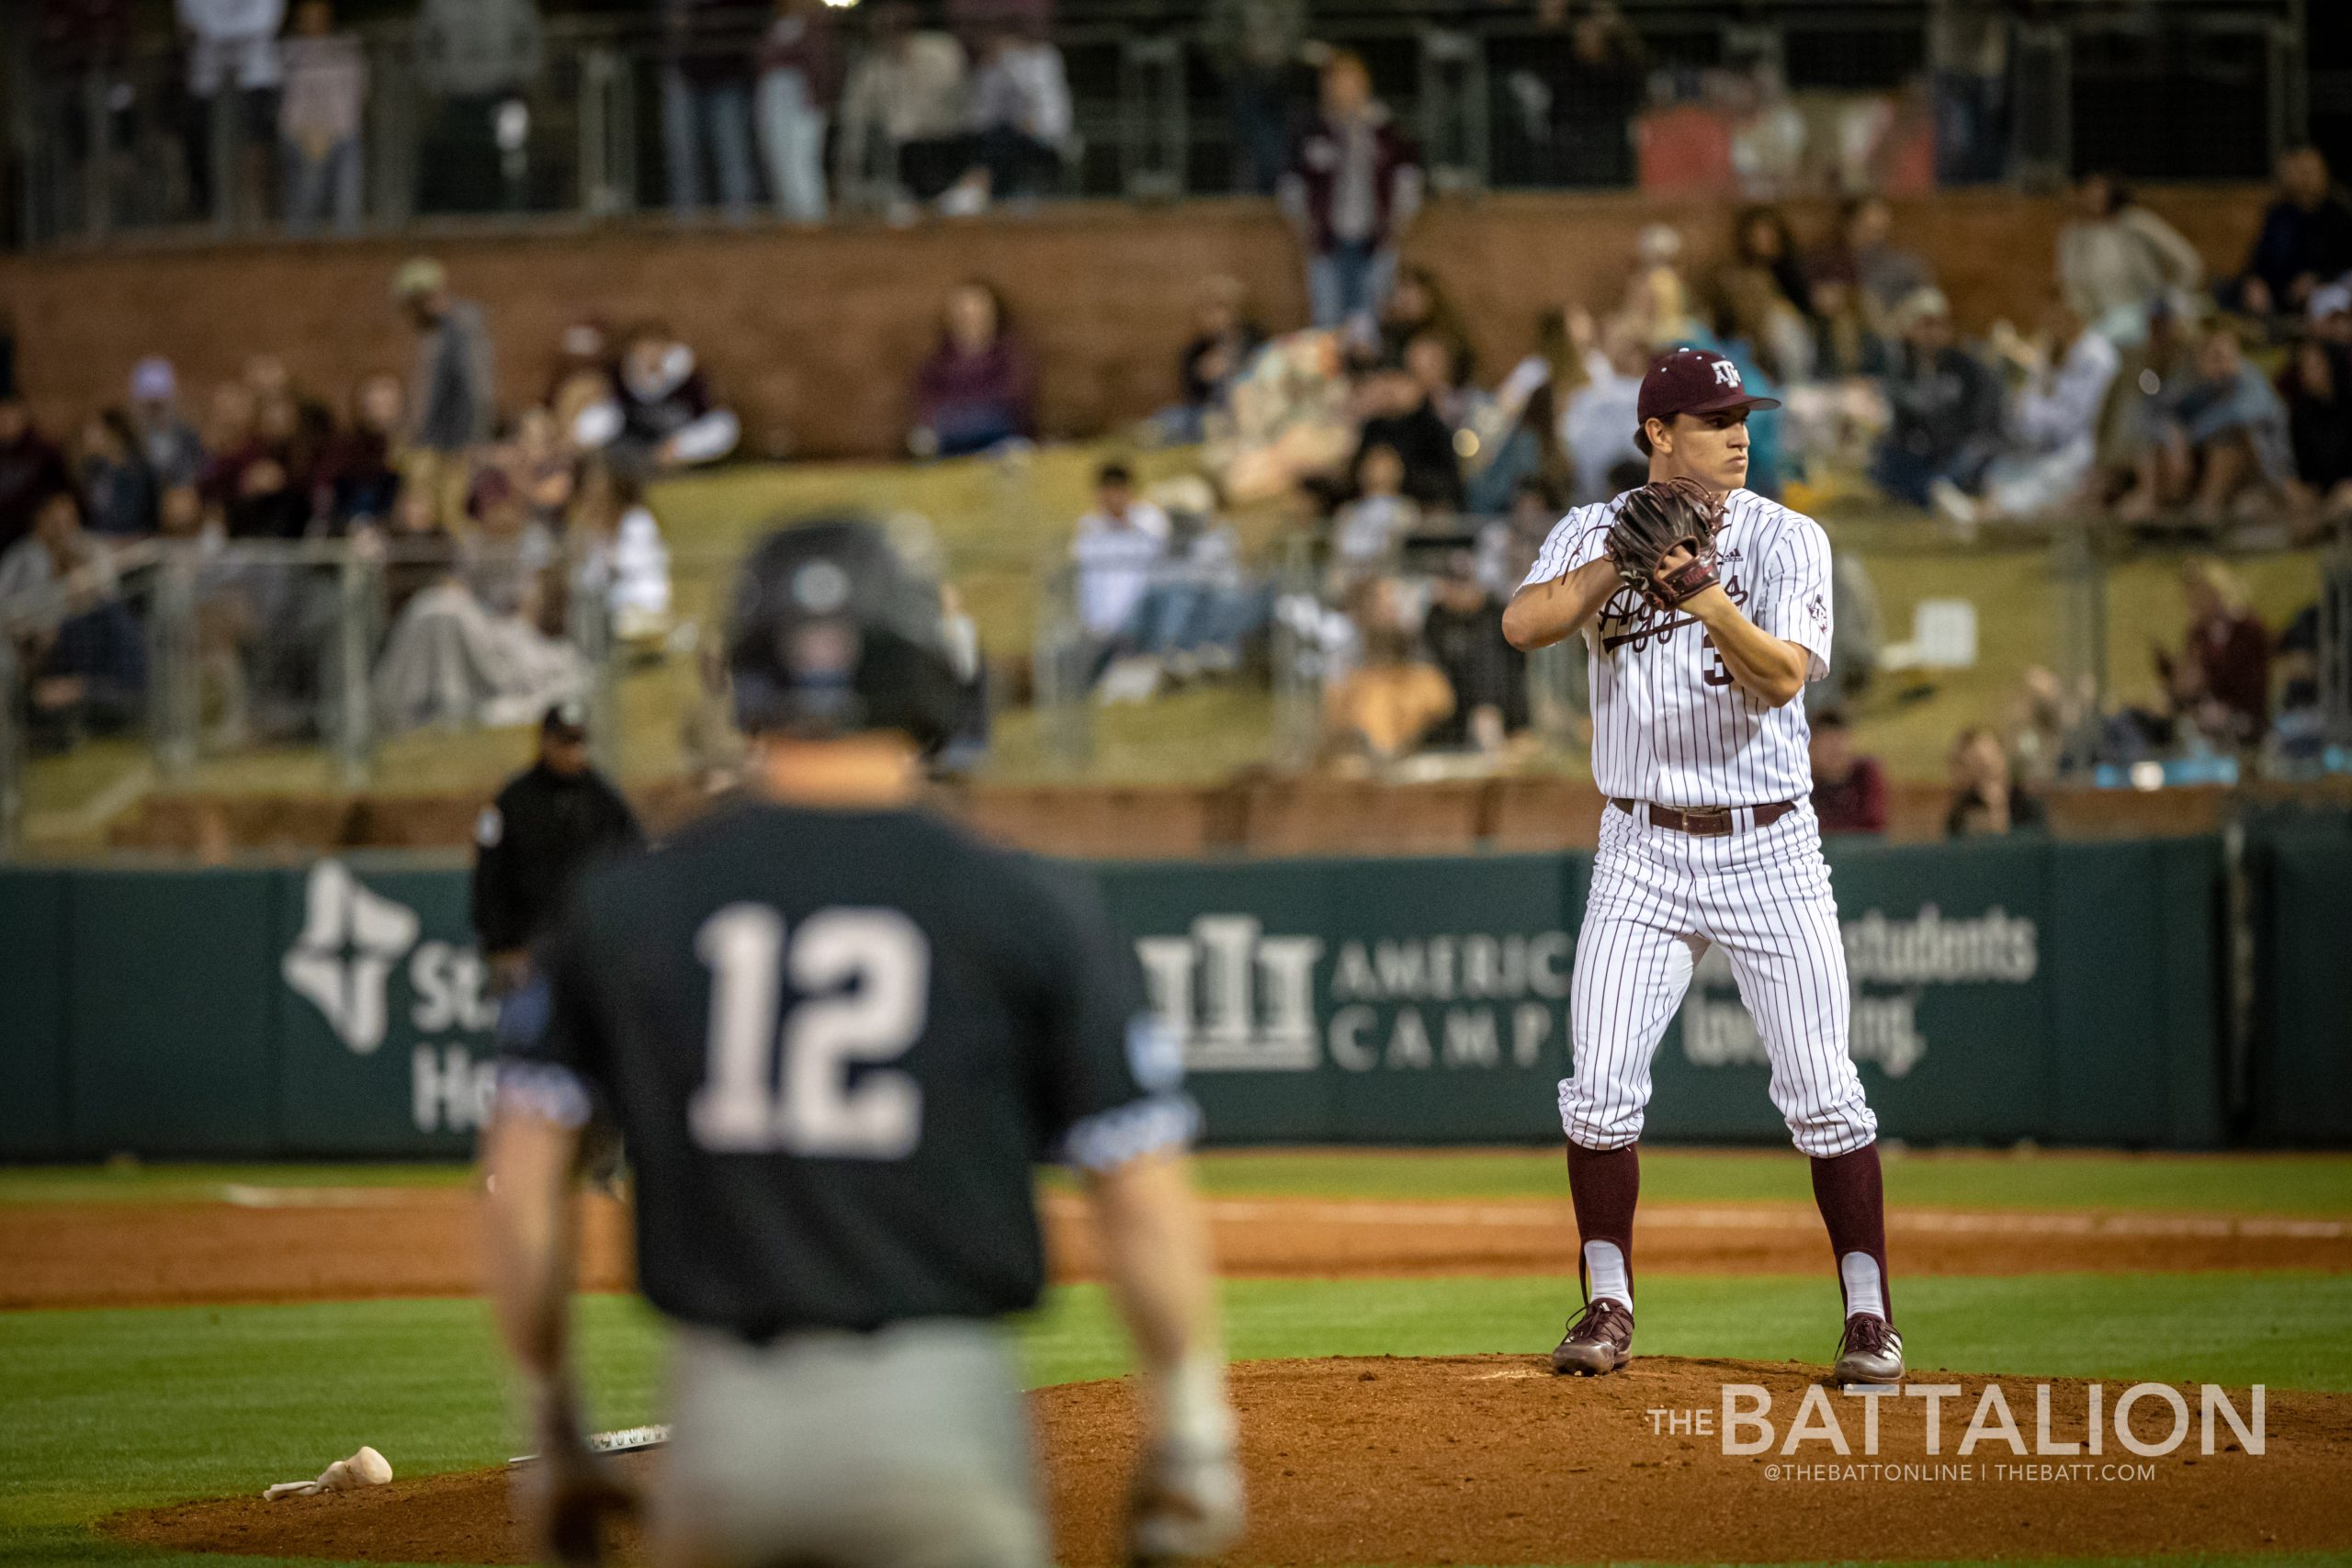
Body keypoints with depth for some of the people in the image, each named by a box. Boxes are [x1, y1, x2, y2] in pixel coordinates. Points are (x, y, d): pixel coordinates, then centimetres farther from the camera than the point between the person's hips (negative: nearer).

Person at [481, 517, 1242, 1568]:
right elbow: (1145, 1206, -3)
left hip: (718, 1410, 3)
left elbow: (522, 1186, 5)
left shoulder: (621, 909, 5)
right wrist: (1190, 1441, 6)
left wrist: (552, 1428, 15)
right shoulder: (1027, 910, -1)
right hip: (937, 1420, -3)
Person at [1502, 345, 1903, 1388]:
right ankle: (1608, 1307, 9)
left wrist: (1699, 592, -32)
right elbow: (1523, 625, -16)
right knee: (1601, 1090, -4)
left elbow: (1783, 676, -18)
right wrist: (1625, 557, -26)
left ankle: (1868, 1316, 3)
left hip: (1769, 849, -1)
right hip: (1642, 852, 1)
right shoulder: (1595, 535, 2)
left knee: (1824, 1094, -4)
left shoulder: (1786, 541, -3)